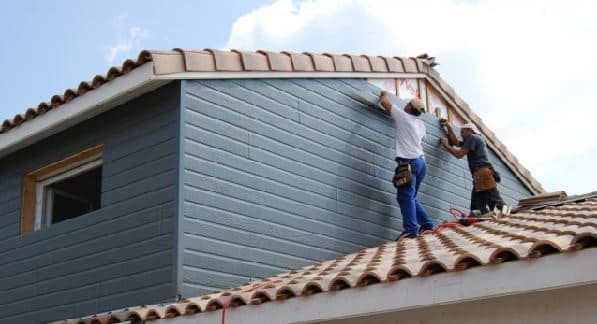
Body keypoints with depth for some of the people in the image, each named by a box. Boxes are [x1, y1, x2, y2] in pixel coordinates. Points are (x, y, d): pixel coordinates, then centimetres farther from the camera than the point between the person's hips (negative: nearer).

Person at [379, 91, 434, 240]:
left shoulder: (402, 116, -1)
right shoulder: (420, 124, 18)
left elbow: (384, 102, 3)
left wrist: (386, 94, 26)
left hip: (408, 162, -8)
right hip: (420, 161, 8)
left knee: (405, 196, -13)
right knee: (410, 197, 15)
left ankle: (411, 229, -23)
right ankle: (426, 224, 10)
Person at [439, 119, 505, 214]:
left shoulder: (472, 137, 3)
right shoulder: (472, 140, 33)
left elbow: (459, 154, -5)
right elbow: (455, 142, 44)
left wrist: (446, 146, 10)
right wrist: (448, 126, 45)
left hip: (483, 174, -9)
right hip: (480, 177, 9)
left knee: (497, 204, -24)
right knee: (476, 209, -4)